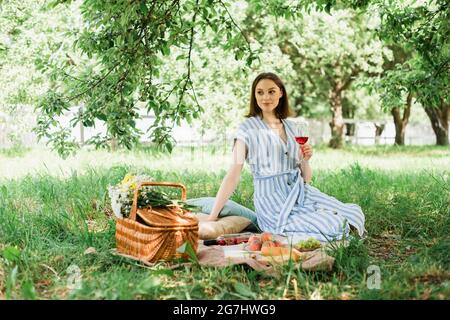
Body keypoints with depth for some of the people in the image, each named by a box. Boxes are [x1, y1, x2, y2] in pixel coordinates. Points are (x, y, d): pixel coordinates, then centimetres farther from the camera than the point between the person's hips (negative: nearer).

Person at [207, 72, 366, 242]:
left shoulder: (291, 126, 14)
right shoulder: (249, 128, -1)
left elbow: (306, 178, 16)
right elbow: (233, 174, -5)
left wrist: (305, 160, -6)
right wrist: (212, 217, -11)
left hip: (300, 193, 6)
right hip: (273, 200, -6)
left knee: (354, 214, -14)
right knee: (331, 226, -24)